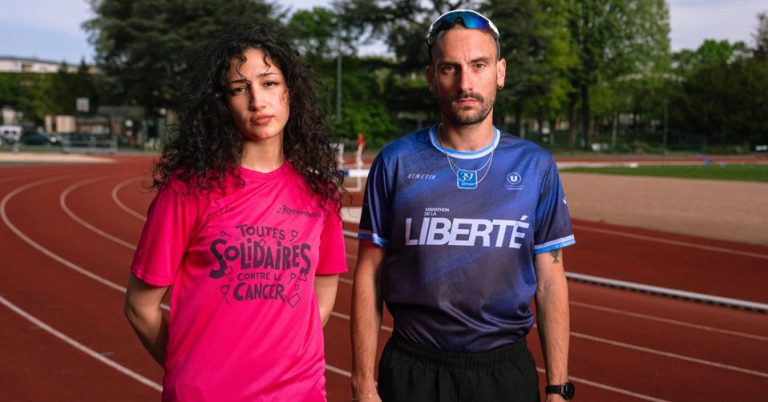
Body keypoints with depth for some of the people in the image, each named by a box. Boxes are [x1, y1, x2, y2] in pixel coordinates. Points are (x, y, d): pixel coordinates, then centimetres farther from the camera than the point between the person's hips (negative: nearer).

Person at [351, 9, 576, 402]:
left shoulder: (536, 167, 0)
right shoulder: (395, 163, -3)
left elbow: (550, 282, 2)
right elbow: (370, 275, -1)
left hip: (507, 370, 1)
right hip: (413, 370, -1)